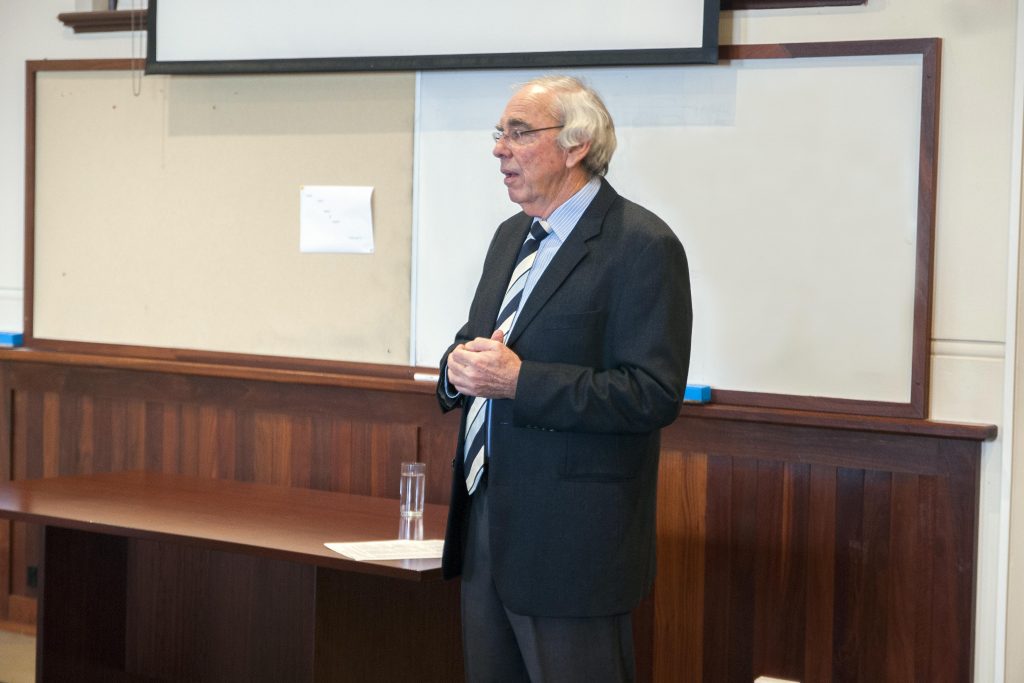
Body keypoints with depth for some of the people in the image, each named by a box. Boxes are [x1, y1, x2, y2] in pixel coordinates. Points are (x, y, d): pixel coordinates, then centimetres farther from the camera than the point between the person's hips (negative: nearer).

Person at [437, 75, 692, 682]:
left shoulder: (642, 246, -13)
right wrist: (460, 368, -3)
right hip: (485, 526, 8)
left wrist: (518, 381, -24)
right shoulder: (512, 236, 14)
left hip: (571, 540, -8)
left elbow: (654, 395, -20)